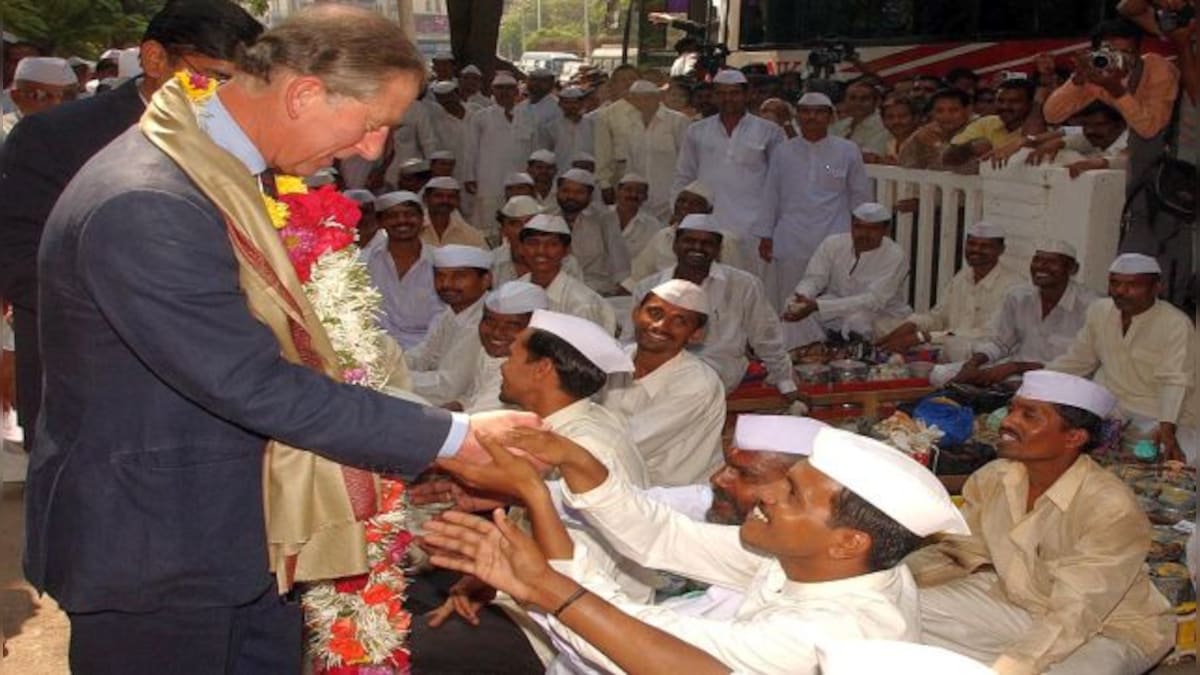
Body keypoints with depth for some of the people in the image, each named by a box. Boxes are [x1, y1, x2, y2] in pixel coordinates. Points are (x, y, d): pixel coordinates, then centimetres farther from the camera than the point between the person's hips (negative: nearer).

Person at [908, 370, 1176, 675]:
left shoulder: (1112, 509, -28)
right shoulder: (991, 479, -10)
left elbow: (1073, 618, -31)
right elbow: (960, 553, 2)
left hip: (1108, 630, -5)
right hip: (1014, 603, 5)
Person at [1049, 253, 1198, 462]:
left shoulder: (1176, 324, -14)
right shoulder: (1099, 310, 4)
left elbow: (1176, 381, -23)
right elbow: (1076, 360, 13)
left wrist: (1167, 429, -37)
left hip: (1159, 416, -5)